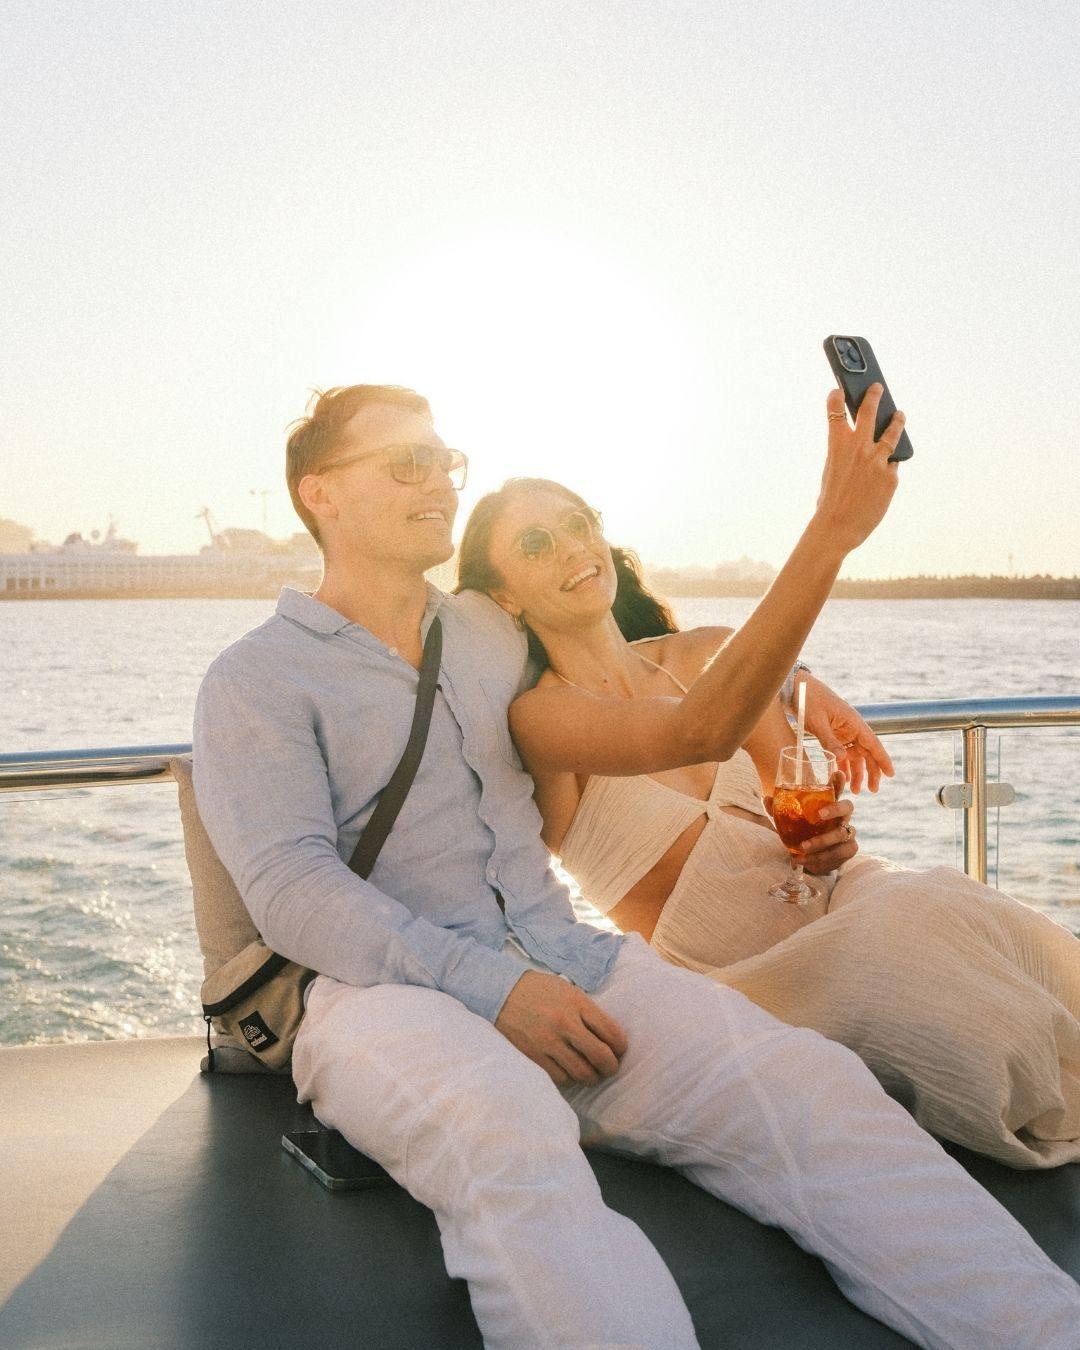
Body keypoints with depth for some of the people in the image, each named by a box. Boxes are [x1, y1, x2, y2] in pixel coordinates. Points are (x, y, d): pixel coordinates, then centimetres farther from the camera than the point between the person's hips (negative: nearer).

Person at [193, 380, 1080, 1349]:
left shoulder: (493, 632, 22)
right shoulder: (256, 679, 7)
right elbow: (290, 887, -7)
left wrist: (828, 537, 13)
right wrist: (489, 988, -19)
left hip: (562, 961, 4)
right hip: (386, 987, -3)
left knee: (804, 1083, -23)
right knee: (505, 1136, -40)